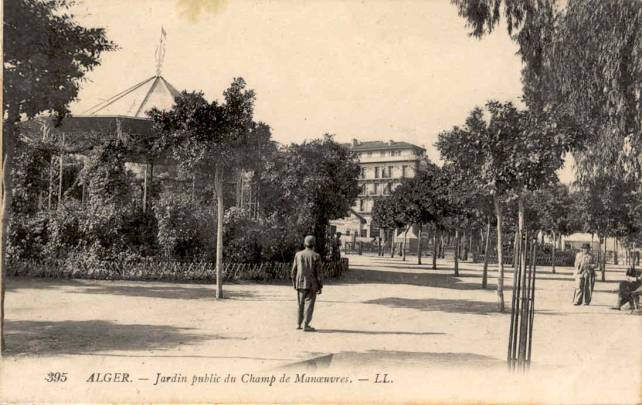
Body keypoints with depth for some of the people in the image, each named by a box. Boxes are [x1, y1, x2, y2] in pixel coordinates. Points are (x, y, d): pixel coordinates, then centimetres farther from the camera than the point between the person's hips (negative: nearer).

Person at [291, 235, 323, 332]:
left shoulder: (298, 255, 1)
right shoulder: (316, 256, -9)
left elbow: (294, 270, 4)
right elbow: (318, 272, -9)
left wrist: (294, 283, 14)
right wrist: (320, 287, -4)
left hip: (300, 284, 4)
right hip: (312, 284, -4)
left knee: (300, 304, 15)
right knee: (309, 304, -1)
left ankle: (299, 324, 20)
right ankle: (306, 326, -7)